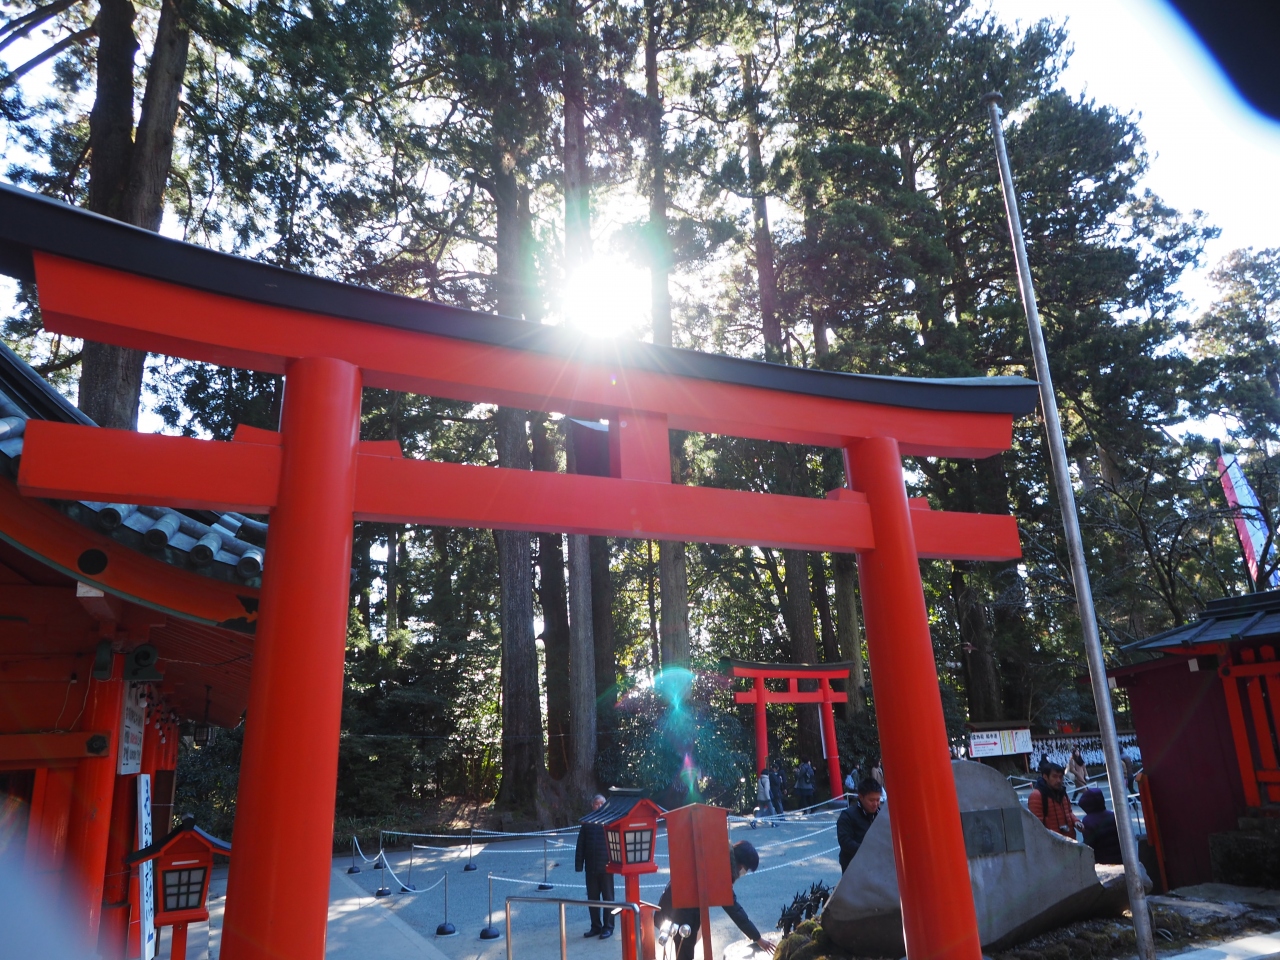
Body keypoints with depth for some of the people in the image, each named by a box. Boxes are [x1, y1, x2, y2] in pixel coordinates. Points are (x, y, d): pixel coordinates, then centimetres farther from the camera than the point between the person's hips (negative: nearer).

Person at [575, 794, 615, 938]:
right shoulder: (587, 822, 4)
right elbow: (580, 845, 3)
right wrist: (579, 864, -2)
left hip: (606, 866, -3)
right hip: (591, 867, 3)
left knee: (608, 898, 5)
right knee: (592, 898, 11)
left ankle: (608, 927, 14)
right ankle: (596, 926, 23)